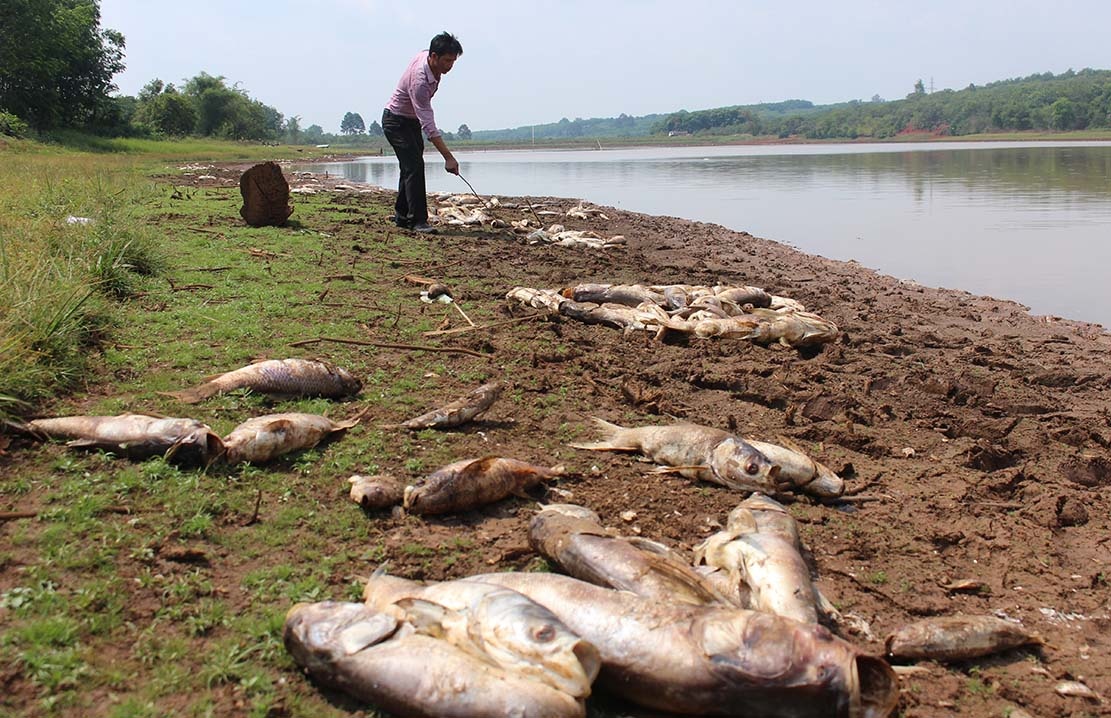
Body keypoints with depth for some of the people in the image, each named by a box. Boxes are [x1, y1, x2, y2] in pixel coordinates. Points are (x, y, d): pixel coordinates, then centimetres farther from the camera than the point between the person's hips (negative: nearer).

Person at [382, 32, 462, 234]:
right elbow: (428, 125, -38)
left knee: (411, 167, 11)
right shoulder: (419, 81, -35)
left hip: (412, 120, 9)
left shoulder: (426, 55, -9)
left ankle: (401, 215, 19)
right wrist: (448, 157, -41)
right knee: (414, 167, -17)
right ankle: (417, 220, -16)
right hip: (396, 121, -9)